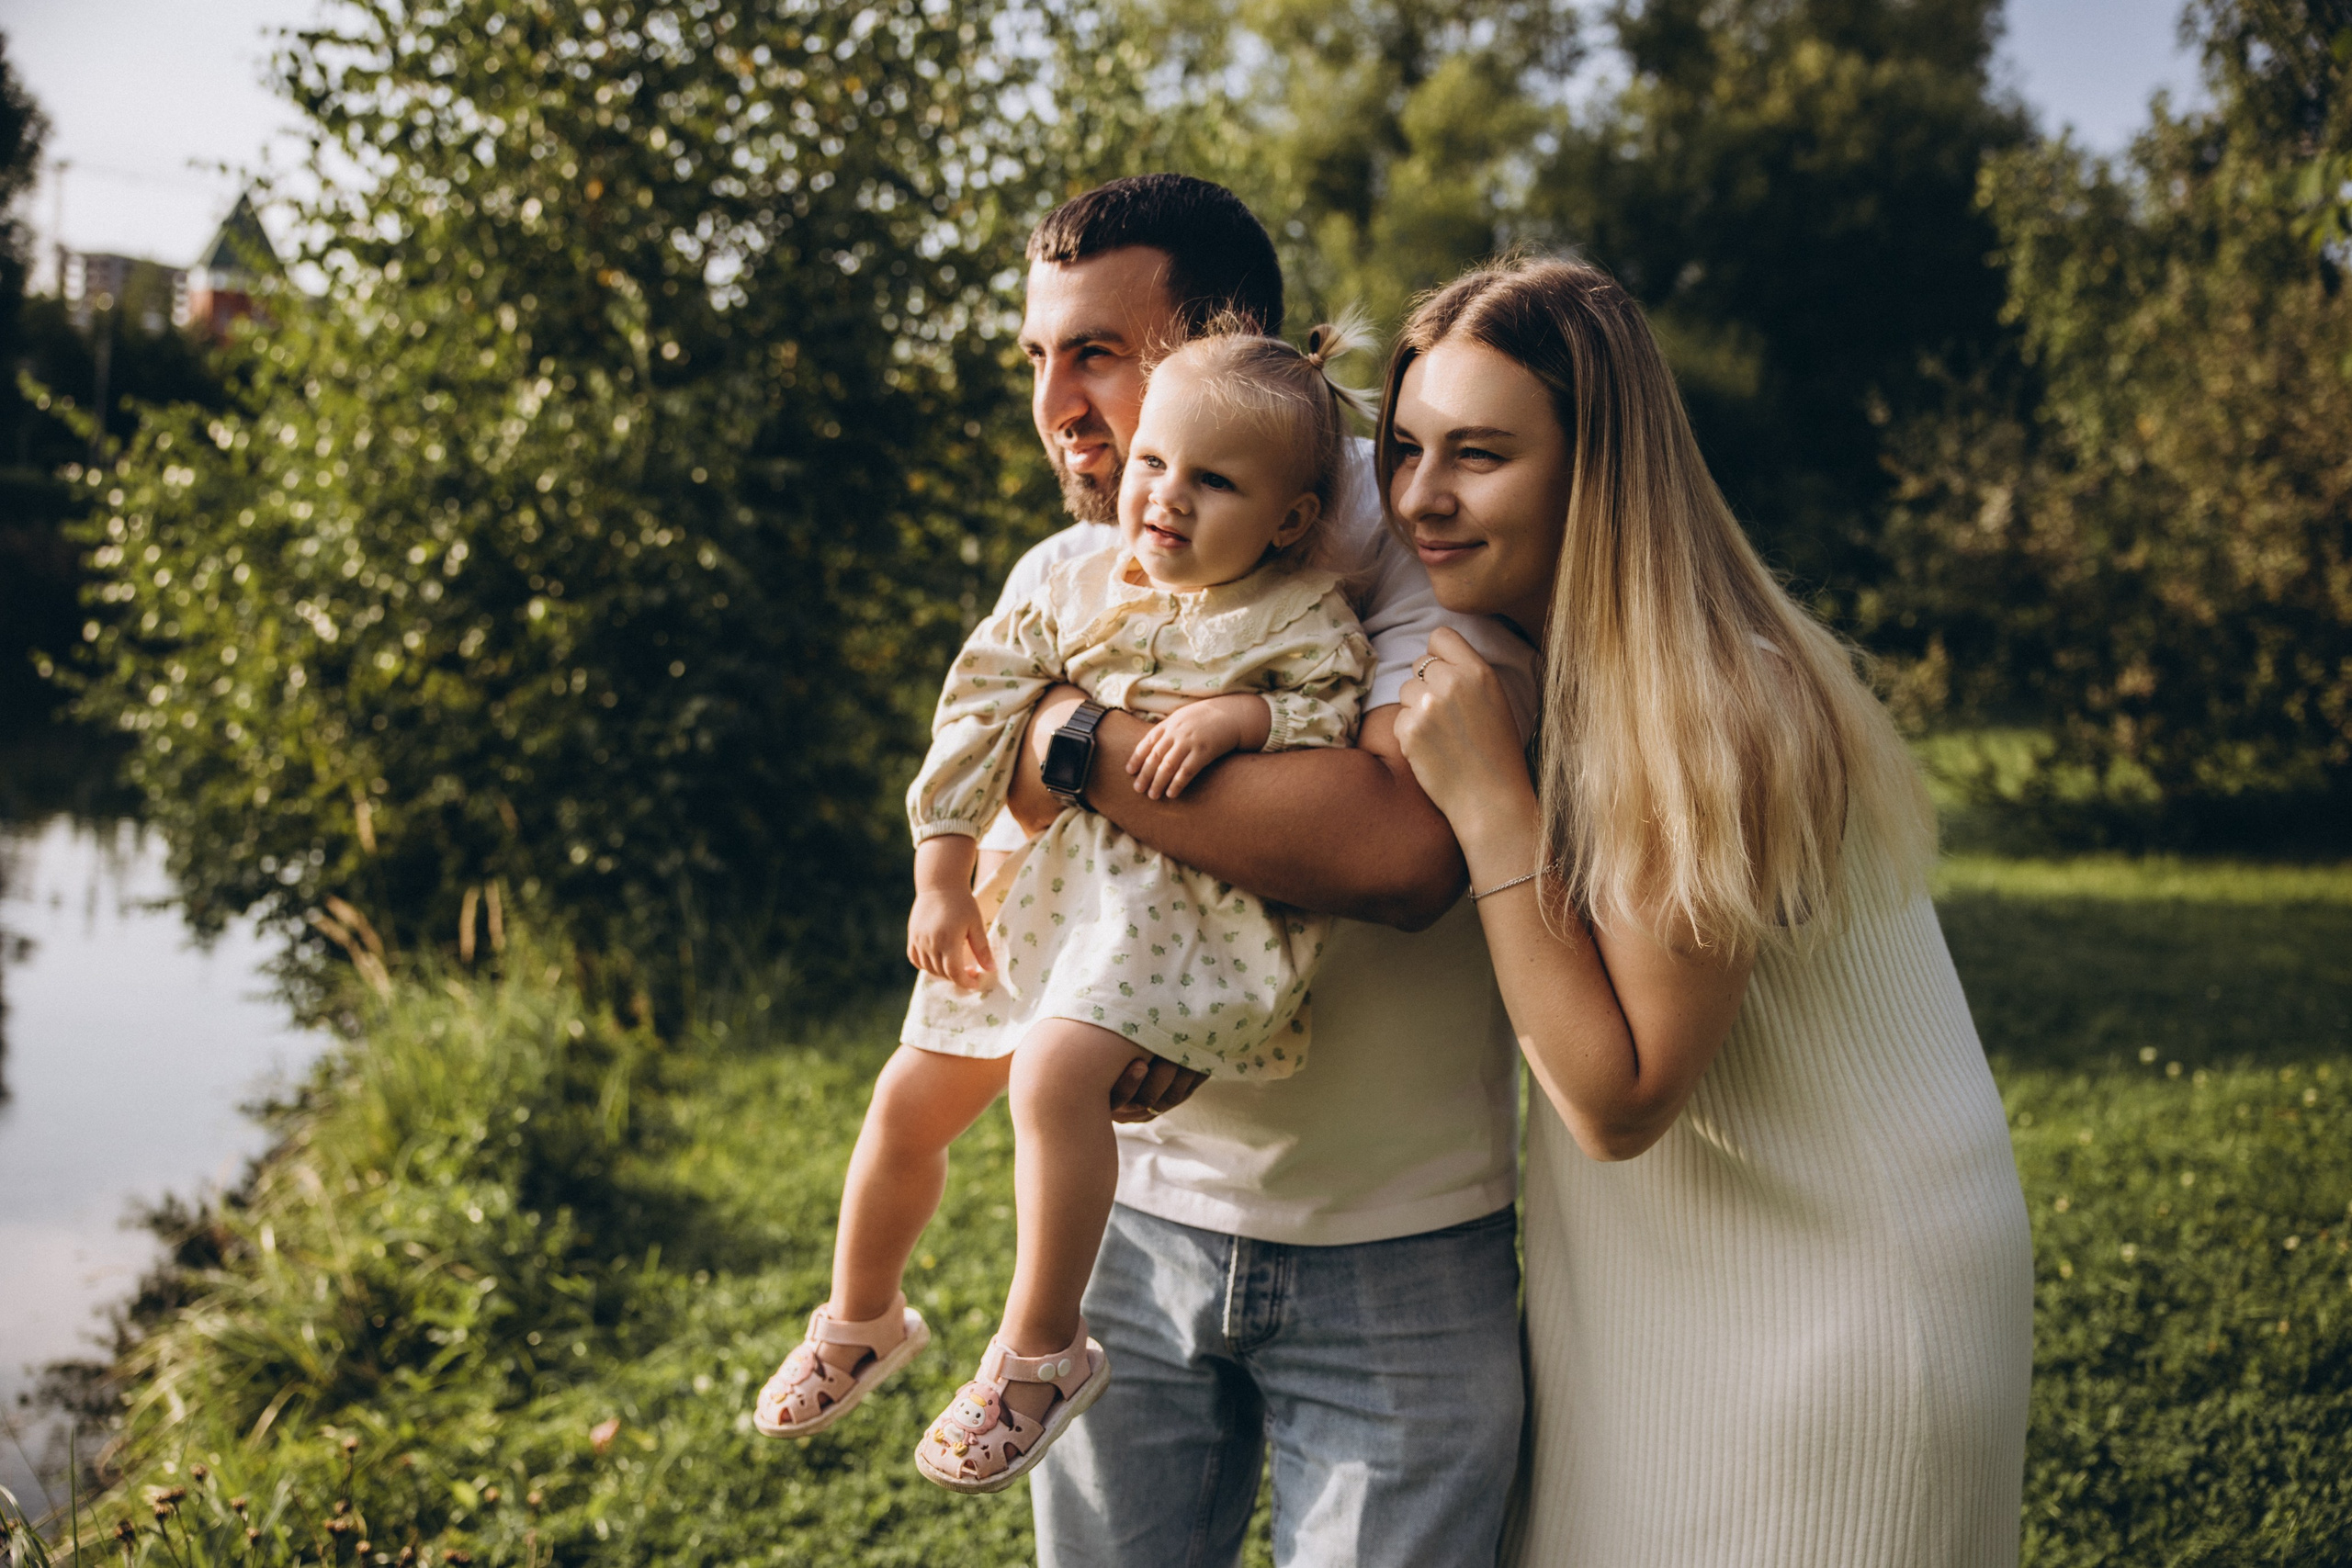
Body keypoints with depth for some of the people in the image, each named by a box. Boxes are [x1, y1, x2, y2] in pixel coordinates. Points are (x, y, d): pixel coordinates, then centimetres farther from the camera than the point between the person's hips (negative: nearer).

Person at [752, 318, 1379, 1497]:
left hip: (1192, 904, -6)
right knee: (911, 1096, 8)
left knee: (1057, 1073, -31)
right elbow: (981, 702, 8)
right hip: (1055, 889, 6)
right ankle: (861, 1321, 33)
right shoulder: (1084, 588, 5)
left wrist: (1246, 713, -23)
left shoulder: (1304, 623, -7)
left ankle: (1038, 1354, -14)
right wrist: (942, 873, 5)